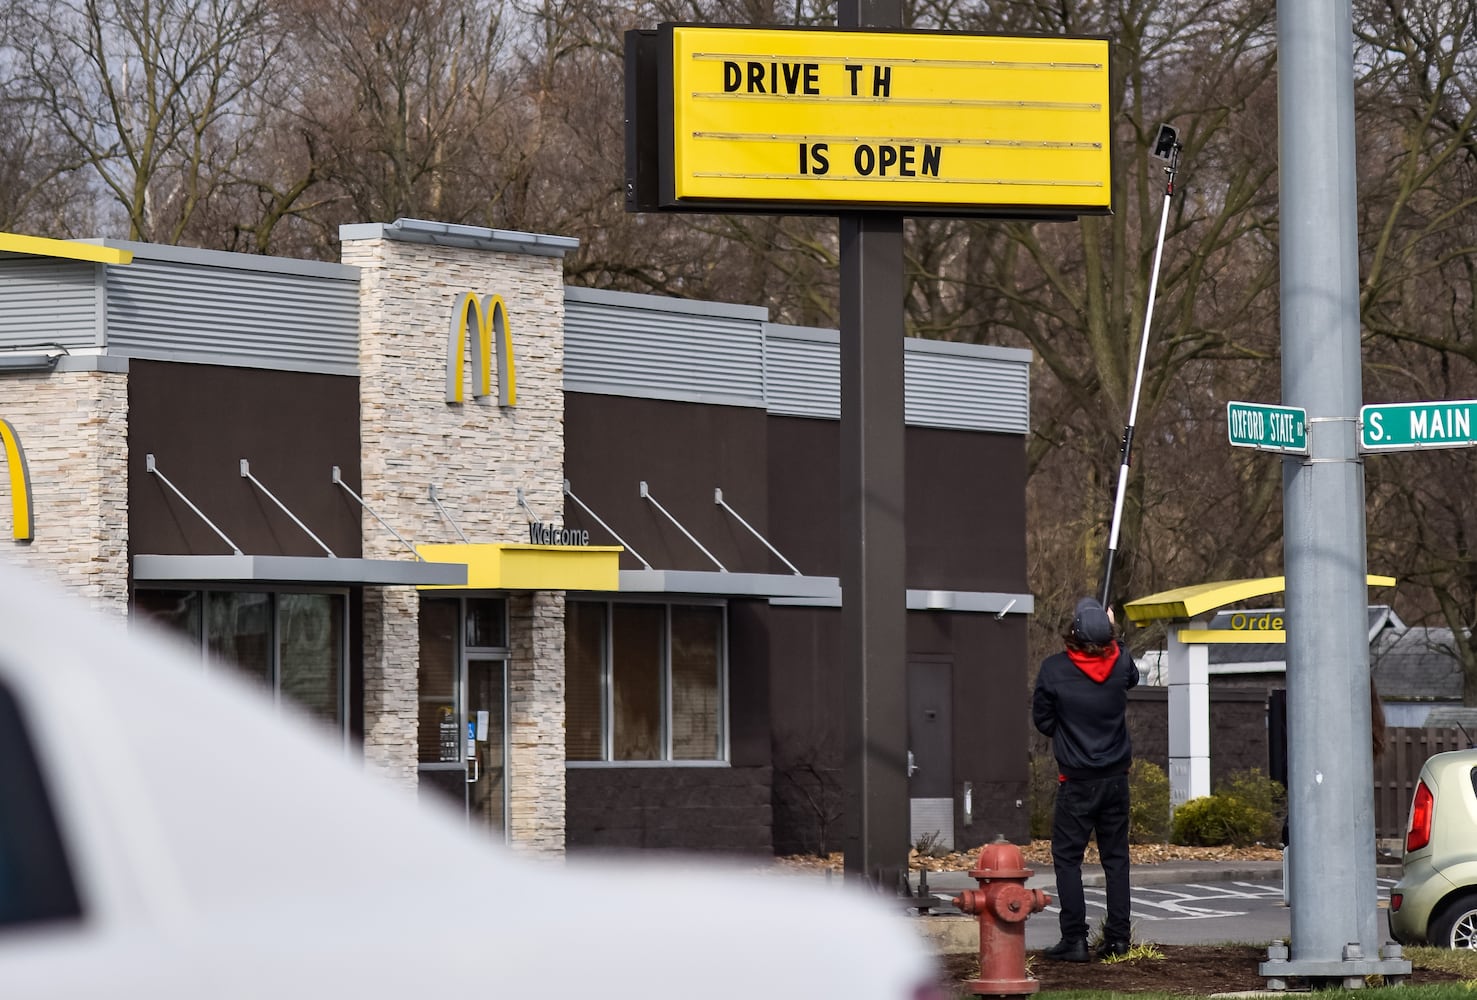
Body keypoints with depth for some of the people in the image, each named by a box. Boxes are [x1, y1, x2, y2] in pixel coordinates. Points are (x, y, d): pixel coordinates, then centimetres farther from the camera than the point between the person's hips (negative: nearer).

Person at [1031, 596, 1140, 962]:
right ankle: (1118, 937, 10)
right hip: (1116, 777, 3)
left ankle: (1074, 939, -3)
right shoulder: (1120, 663, -6)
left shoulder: (1054, 669, -13)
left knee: (1067, 857, 3)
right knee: (1116, 857, 11)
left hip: (1077, 781, -3)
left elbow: (1042, 720, -4)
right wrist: (1112, 633, 28)